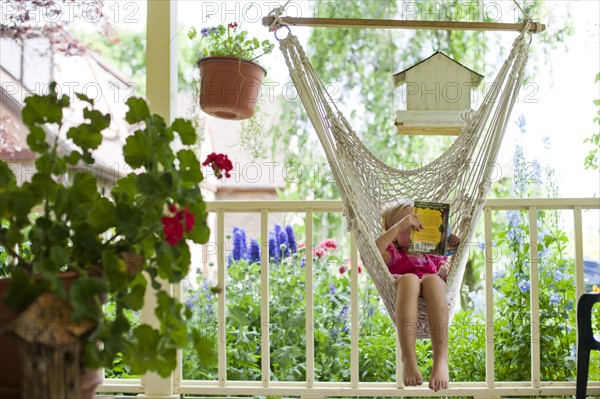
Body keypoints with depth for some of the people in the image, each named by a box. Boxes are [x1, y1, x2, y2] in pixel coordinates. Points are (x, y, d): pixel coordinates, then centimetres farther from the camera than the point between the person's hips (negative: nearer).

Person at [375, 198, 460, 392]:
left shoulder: (434, 256, 39)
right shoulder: (393, 254, 29)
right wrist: (401, 225, 0)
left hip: (432, 298, 2)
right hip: (400, 297, -1)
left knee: (432, 279, -35)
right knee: (409, 278, -37)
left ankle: (441, 359, -50)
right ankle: (409, 360, -49)